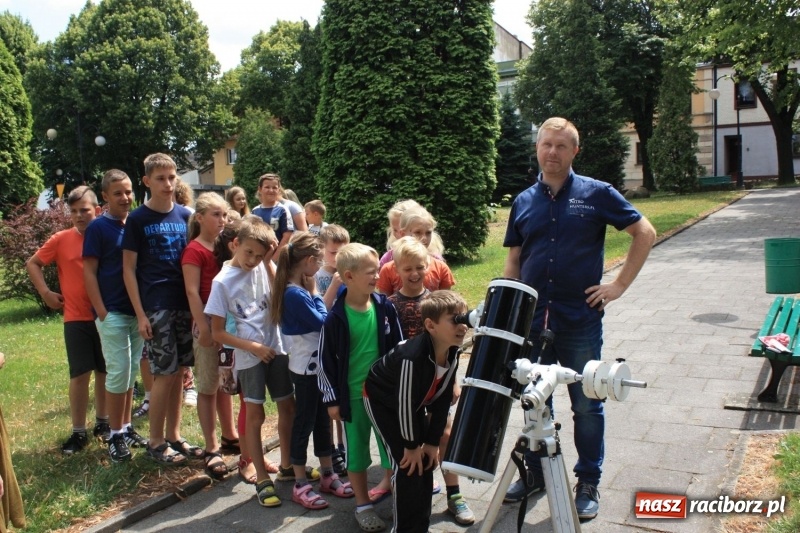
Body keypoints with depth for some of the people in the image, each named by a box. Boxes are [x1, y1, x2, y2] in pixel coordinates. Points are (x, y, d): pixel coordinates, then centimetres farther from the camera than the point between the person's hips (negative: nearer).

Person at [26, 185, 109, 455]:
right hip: (76, 319, -1)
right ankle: (78, 432, 11)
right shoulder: (61, 240, -4)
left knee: (104, 372, 12)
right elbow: (33, 263, 8)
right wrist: (46, 293, -1)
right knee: (80, 375, 0)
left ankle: (102, 422, 28)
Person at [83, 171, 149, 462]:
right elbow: (89, 272, -8)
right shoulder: (98, 227, -6)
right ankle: (115, 435, 11)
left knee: (131, 373, 12)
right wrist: (101, 312, -13)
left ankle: (126, 427, 24)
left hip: (137, 311, 5)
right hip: (113, 313, -5)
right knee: (118, 373, -2)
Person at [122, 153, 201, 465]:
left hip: (184, 304, 4)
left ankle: (173, 436, 22)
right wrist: (140, 314, -10)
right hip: (155, 307, -4)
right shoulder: (137, 219, -3)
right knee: (164, 375, -2)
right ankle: (156, 442, 13)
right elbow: (128, 269, -4)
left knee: (178, 373, 10)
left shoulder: (185, 215, 8)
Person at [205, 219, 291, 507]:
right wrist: (253, 347, -13)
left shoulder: (262, 268, 1)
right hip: (248, 356, -4)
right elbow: (217, 333, -8)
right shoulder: (223, 281, -10)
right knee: (255, 414, 4)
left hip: (276, 349, 4)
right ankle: (262, 479, 16)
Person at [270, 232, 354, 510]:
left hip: (317, 364, 9)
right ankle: (301, 486, 17)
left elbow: (319, 317, 8)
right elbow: (322, 323, -18)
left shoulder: (299, 289, 5)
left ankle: (328, 476, 30)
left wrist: (313, 293, -2)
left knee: (322, 419, 17)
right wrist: (315, 293, -9)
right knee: (305, 422, 3)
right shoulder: (295, 293, -24)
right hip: (306, 368, -9)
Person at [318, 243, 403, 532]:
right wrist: (332, 399, -4)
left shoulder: (385, 307, -6)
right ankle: (363, 505, 28)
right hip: (353, 395, -2)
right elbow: (326, 361, -7)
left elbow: (399, 347, 4)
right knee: (357, 451, 12)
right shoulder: (336, 317, -14)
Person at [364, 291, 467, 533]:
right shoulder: (412, 357, -40)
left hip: (414, 401, 7)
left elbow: (442, 398, -7)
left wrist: (432, 441, -3)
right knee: (407, 463, -11)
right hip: (381, 399, -7)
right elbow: (404, 403, -29)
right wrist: (411, 445, -17)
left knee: (425, 460, 5)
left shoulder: (452, 353, -17)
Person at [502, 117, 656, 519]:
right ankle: (535, 473, 32)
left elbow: (645, 233, 0)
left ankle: (588, 483, 25)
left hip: (581, 319, -3)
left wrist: (620, 284, -6)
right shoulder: (524, 202, 7)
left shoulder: (596, 194, -3)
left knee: (586, 405, 9)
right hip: (532, 320, 3)